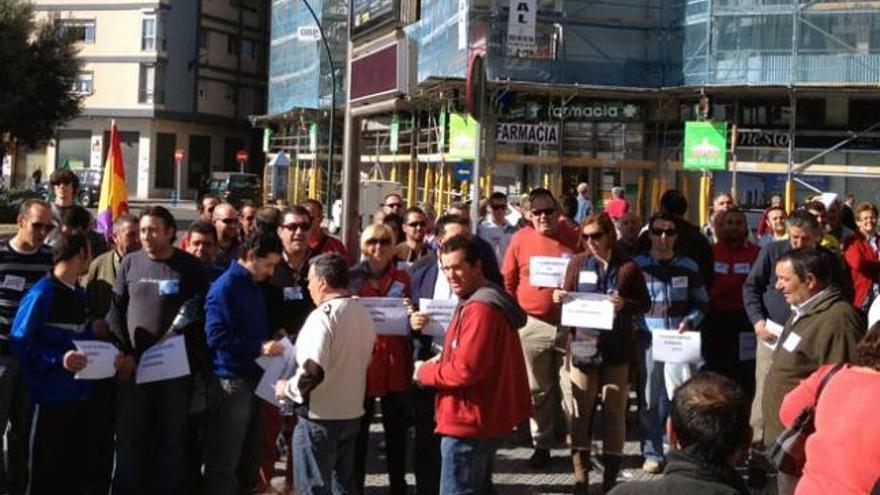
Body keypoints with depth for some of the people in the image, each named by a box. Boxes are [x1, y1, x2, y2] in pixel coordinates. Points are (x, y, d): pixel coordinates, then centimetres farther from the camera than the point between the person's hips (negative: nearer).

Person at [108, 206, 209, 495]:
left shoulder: (189, 266, 0)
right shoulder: (130, 263, 6)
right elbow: (116, 309, 8)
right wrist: (123, 351, -3)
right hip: (135, 362, 2)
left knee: (172, 433, 5)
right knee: (130, 432, 5)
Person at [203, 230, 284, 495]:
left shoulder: (255, 286, 14)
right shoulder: (224, 287, -14)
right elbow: (216, 336, -22)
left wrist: (272, 338, 7)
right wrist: (260, 347, -25)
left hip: (253, 378, 9)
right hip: (231, 381, -9)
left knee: (250, 453, 17)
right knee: (224, 459, -1)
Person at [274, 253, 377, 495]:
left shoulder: (323, 315, -19)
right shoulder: (363, 313, 6)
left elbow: (313, 372, -26)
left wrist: (287, 389, -10)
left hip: (320, 417, -8)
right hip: (352, 413, 8)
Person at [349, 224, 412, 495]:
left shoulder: (402, 279, 8)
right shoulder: (351, 277, 3)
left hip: (395, 363, 2)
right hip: (360, 362, -1)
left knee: (396, 429, 8)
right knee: (358, 429, 5)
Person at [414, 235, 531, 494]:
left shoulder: (480, 308, -22)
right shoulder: (487, 299, 13)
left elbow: (466, 370, -27)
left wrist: (424, 372, -10)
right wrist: (442, 362, 7)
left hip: (469, 419, -11)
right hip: (483, 415, 11)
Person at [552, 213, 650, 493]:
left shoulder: (628, 267, 1)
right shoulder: (578, 264, 6)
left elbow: (645, 304, 5)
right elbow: (567, 299, 12)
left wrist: (625, 305, -14)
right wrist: (559, 298, -10)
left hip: (617, 349, -1)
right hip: (583, 344, 1)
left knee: (615, 411, 5)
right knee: (580, 410, 2)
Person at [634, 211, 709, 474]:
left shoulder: (688, 267, 9)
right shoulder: (636, 265, 5)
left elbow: (702, 303, 12)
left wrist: (689, 322, -6)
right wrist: (635, 325, -9)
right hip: (648, 339, 0)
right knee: (649, 398, 4)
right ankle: (652, 453, 12)